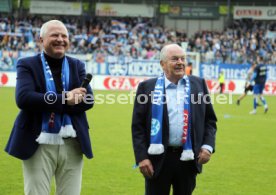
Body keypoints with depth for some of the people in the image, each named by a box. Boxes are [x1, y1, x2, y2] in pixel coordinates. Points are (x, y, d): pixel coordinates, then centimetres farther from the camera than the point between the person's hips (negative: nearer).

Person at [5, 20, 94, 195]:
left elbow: (88, 99, -3)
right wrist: (65, 99, -21)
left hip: (72, 144, 3)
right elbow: (23, 98, -16)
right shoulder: (27, 65, 0)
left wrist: (46, 102, -15)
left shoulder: (77, 66, 10)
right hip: (40, 145, -3)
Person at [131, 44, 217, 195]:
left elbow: (210, 120, 11)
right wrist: (141, 157, -10)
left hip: (188, 158, 3)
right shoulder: (147, 87, -1)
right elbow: (137, 126, -2)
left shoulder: (198, 84, 7)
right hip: (158, 159, -2)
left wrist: (208, 146, -3)